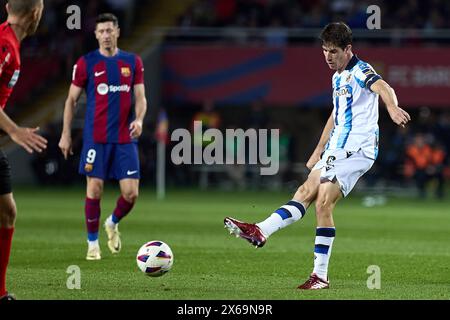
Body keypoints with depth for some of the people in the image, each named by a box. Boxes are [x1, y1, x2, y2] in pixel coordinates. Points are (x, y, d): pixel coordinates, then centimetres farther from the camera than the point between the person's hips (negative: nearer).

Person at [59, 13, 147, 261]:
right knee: (94, 190, -4)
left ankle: (113, 223, 28)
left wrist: (139, 119, -13)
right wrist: (65, 134, 2)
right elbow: (72, 99, 6)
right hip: (96, 138, -2)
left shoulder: (133, 62, 7)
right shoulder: (86, 63, 1)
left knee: (131, 193, -4)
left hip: (125, 138, 2)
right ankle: (92, 243, 11)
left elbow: (140, 97, 8)